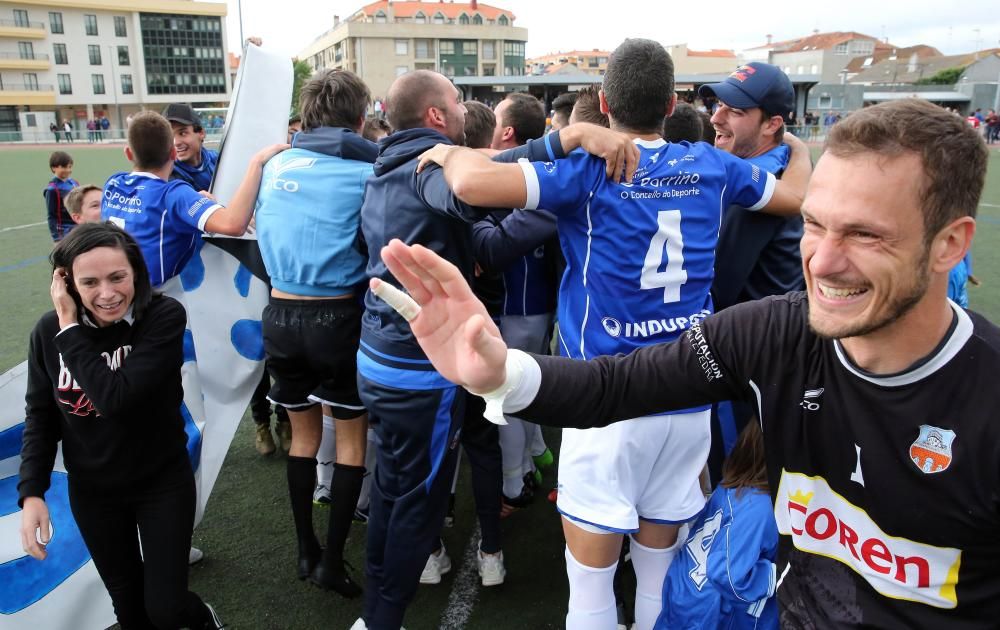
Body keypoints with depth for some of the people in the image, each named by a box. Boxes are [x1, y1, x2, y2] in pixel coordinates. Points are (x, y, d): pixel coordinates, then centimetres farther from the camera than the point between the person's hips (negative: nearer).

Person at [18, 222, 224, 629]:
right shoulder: (49, 331, -11)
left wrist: (71, 329, -26)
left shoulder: (164, 317, -21)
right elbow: (40, 416, -1)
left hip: (163, 482, -3)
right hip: (91, 490, 3)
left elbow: (115, 396, -31)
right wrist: (31, 492, -9)